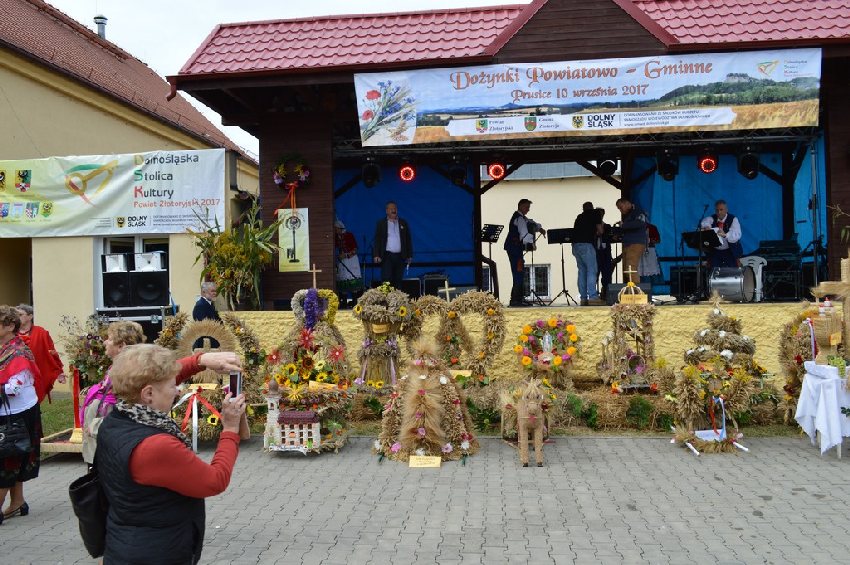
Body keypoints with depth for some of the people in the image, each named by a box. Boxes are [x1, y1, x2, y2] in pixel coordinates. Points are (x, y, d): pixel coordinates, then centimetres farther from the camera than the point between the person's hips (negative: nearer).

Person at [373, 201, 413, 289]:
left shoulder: (403, 223, 11)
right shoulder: (381, 223, 6)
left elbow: (408, 240, 12)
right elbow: (377, 240, 1)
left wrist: (410, 256, 6)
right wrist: (376, 255, -9)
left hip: (400, 257, 2)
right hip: (387, 256, -2)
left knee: (398, 281, 4)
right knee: (386, 281, -9)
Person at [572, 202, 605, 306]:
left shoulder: (579, 217, 24)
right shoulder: (595, 214, 9)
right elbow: (600, 231, 6)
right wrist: (595, 234, 26)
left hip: (575, 245, 6)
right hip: (586, 244, -6)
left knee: (582, 271, 8)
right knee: (592, 270, -7)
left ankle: (583, 298, 5)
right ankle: (592, 297, -16)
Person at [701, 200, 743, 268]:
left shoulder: (733, 219, -6)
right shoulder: (712, 219, 1)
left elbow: (737, 235, -24)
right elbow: (704, 222, -23)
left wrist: (725, 235, -44)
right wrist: (706, 227, -48)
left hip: (731, 252, -2)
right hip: (715, 252, 2)